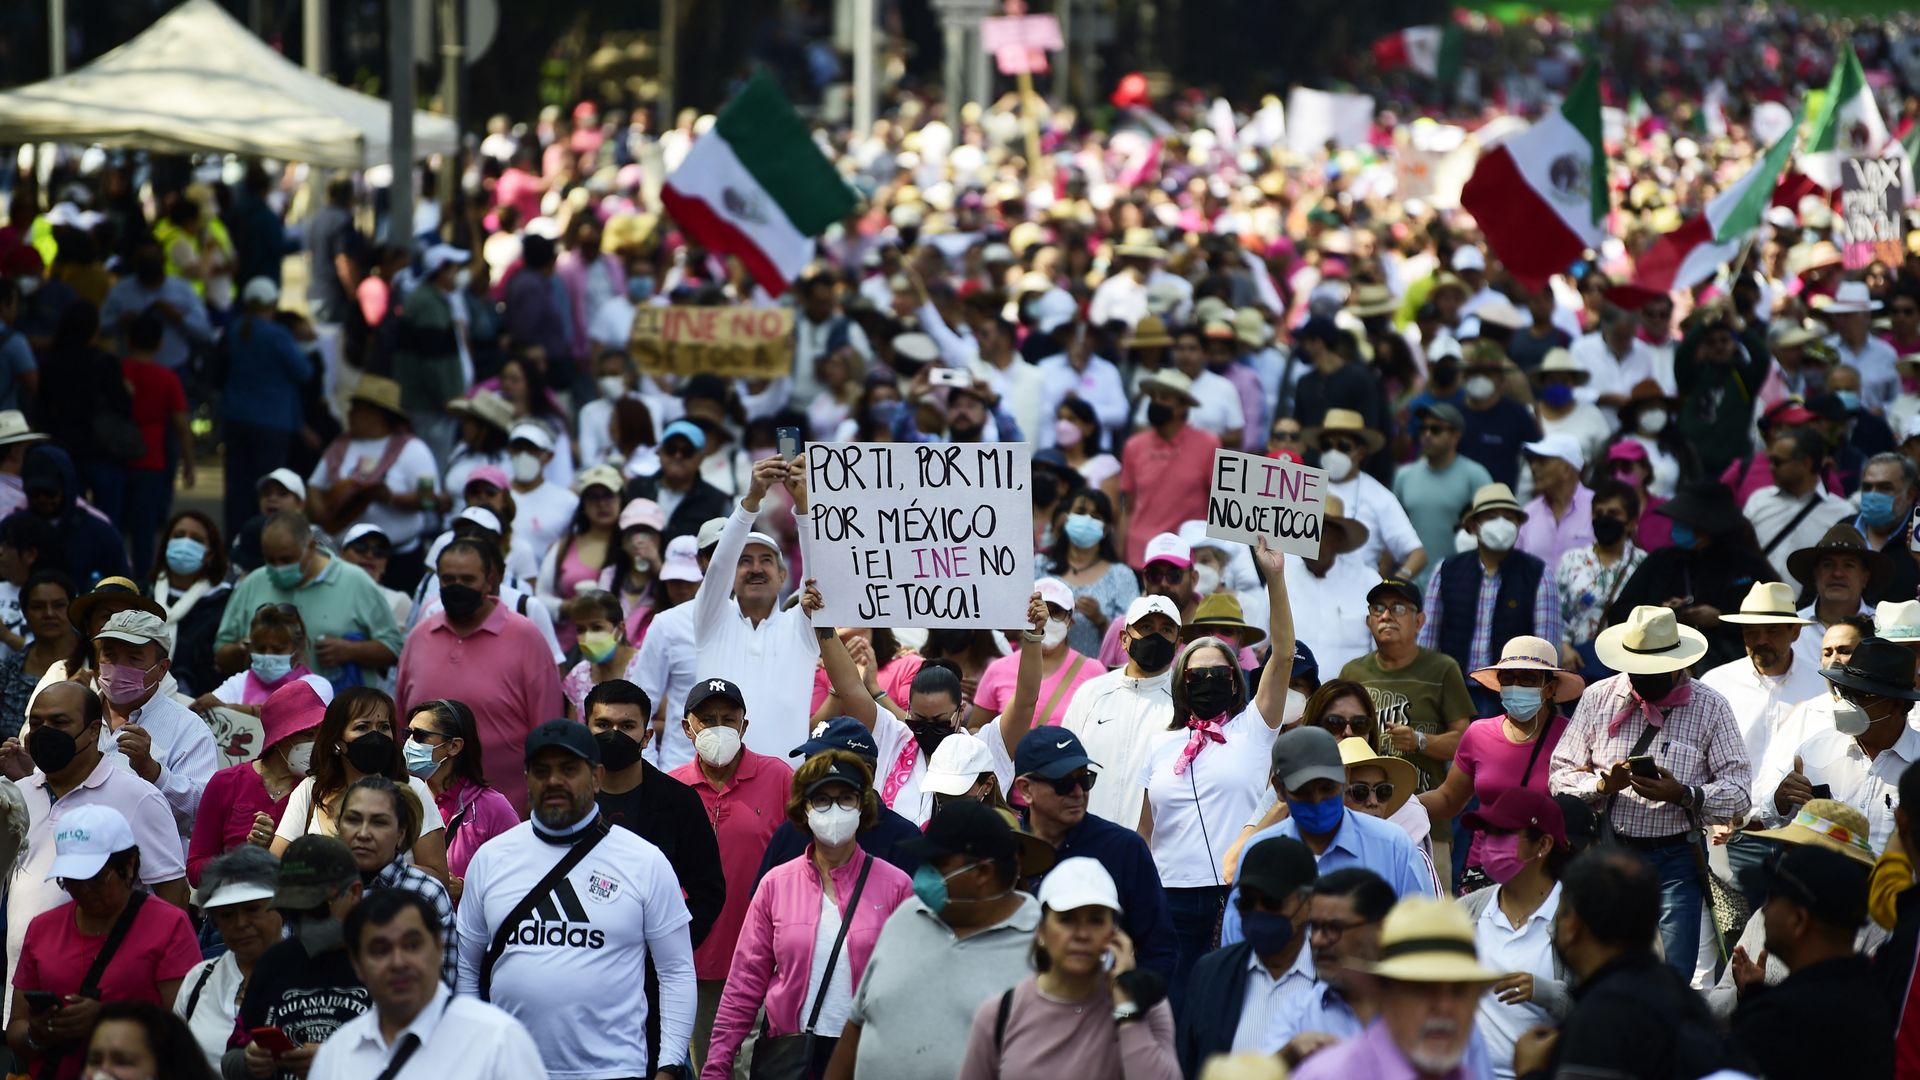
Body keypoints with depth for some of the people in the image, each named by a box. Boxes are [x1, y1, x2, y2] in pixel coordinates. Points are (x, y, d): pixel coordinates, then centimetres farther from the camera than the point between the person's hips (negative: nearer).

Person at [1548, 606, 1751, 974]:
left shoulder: (1710, 707, 3)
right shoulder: (1598, 699, 9)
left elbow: (1738, 790, -4)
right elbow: (1560, 777, 5)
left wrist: (1682, 795, -20)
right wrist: (1603, 785, -15)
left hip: (1675, 859, -2)